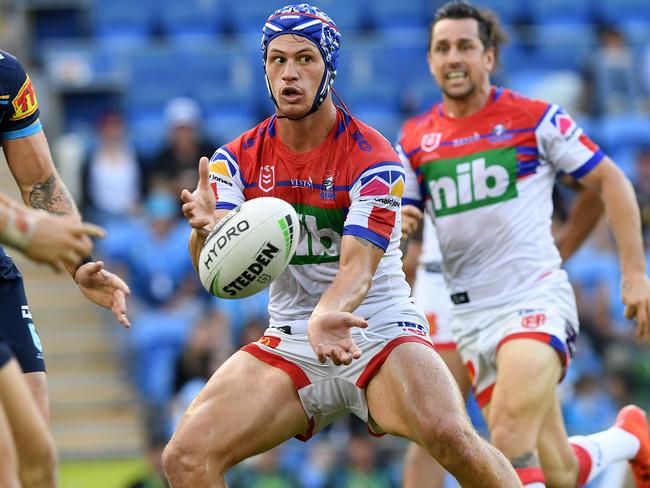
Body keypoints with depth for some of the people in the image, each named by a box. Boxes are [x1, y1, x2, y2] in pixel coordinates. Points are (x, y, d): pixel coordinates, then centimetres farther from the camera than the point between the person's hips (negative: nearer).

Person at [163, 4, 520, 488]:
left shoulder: (373, 158, -11)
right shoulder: (237, 159, 0)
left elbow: (358, 266, -22)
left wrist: (328, 315, -45)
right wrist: (207, 228, -35)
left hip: (378, 334, -3)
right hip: (288, 345, 3)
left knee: (451, 437, -31)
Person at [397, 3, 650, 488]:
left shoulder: (535, 119, -4)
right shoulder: (414, 140, 7)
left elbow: (610, 180, 2)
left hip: (537, 298, -4)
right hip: (471, 316, 4)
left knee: (509, 436, -28)